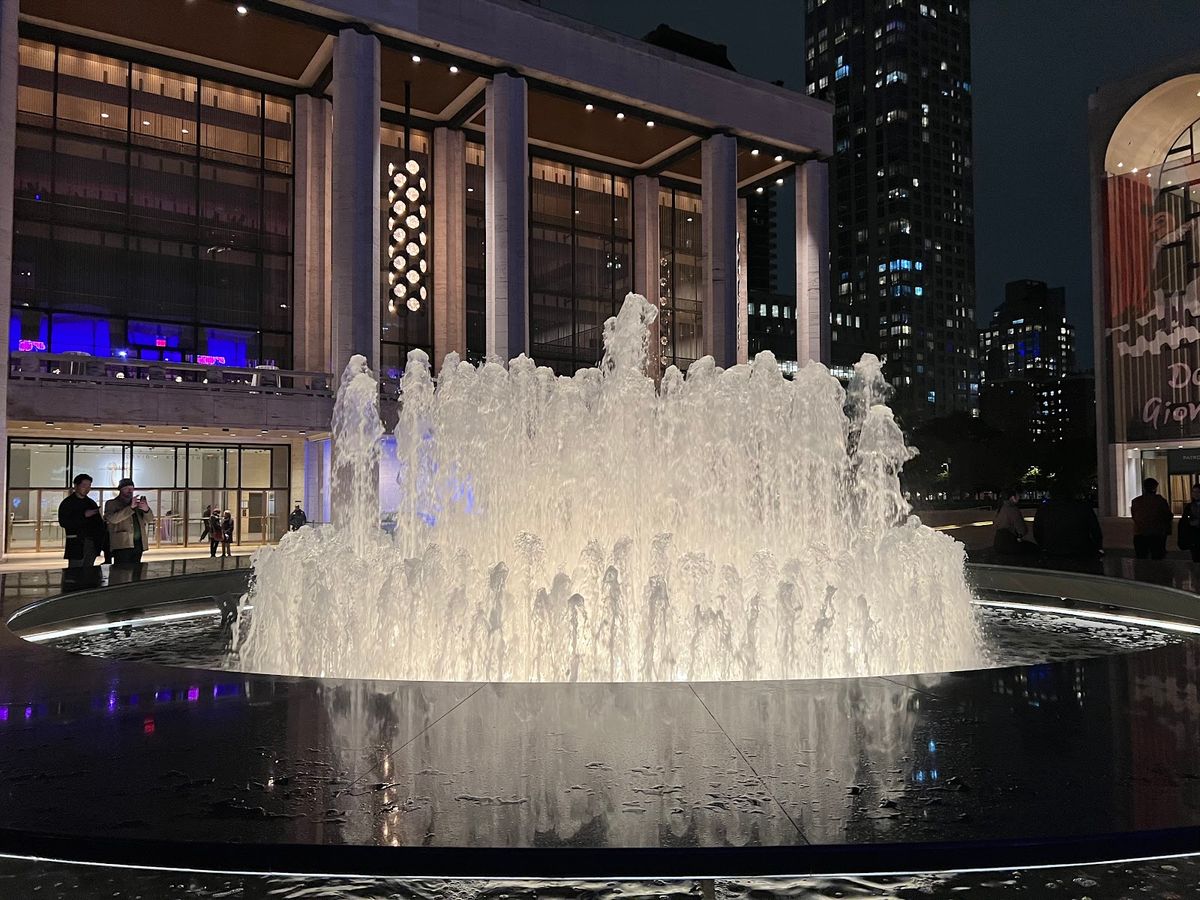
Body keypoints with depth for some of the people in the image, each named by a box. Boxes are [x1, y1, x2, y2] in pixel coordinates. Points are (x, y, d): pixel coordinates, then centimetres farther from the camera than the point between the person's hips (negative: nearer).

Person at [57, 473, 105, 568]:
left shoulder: (91, 503, 17)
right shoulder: (67, 503, 1)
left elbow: (99, 524, 18)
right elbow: (63, 522, -12)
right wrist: (83, 515, -17)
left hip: (92, 545, 5)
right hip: (76, 545, -5)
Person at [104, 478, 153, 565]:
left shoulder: (137, 503, 20)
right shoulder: (111, 504, 6)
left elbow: (149, 518, 11)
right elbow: (113, 519, -13)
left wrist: (146, 509, -12)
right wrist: (131, 507, -19)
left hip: (138, 544, 5)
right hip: (122, 545, -5)